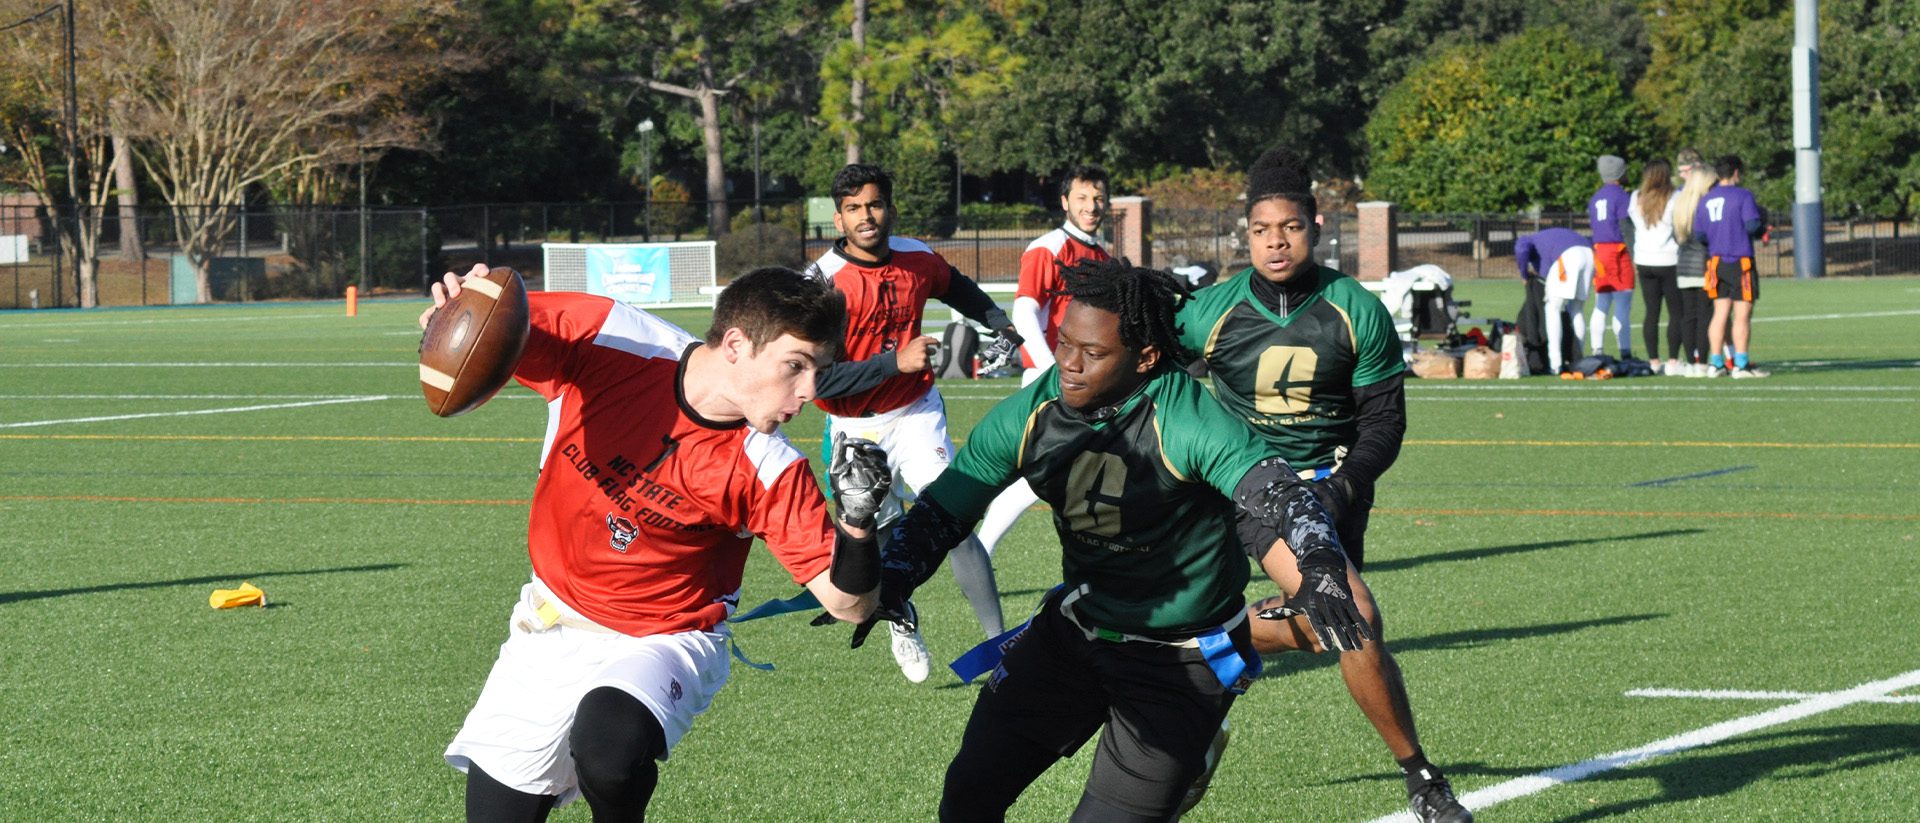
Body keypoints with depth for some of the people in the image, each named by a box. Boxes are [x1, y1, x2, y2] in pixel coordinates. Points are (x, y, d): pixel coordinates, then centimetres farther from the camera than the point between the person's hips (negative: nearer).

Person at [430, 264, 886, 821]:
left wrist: (857, 525, -37)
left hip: (664, 643, -2)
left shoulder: (770, 473, -20)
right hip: (549, 624, 2)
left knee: (611, 754, -33)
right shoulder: (604, 338, -19)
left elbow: (848, 605, -17)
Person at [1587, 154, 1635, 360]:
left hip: (1599, 251, 8)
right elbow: (1626, 227, -13)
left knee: (1601, 307, 9)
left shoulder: (1595, 198, 16)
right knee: (1622, 308, -7)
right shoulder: (1621, 196, -8)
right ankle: (1625, 353, -9)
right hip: (1619, 252, -8)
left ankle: (1597, 352, 6)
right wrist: (1635, 257, -11)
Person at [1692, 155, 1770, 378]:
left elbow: (1699, 234, 8)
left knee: (1720, 313, 9)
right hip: (1740, 262, -6)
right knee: (1742, 314, -3)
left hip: (1716, 262, 6)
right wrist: (1763, 228, 5)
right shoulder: (1743, 195, -7)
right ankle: (1740, 365, -5)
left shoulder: (1705, 200, 10)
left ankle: (1716, 363, 7)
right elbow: (1752, 225, -16)